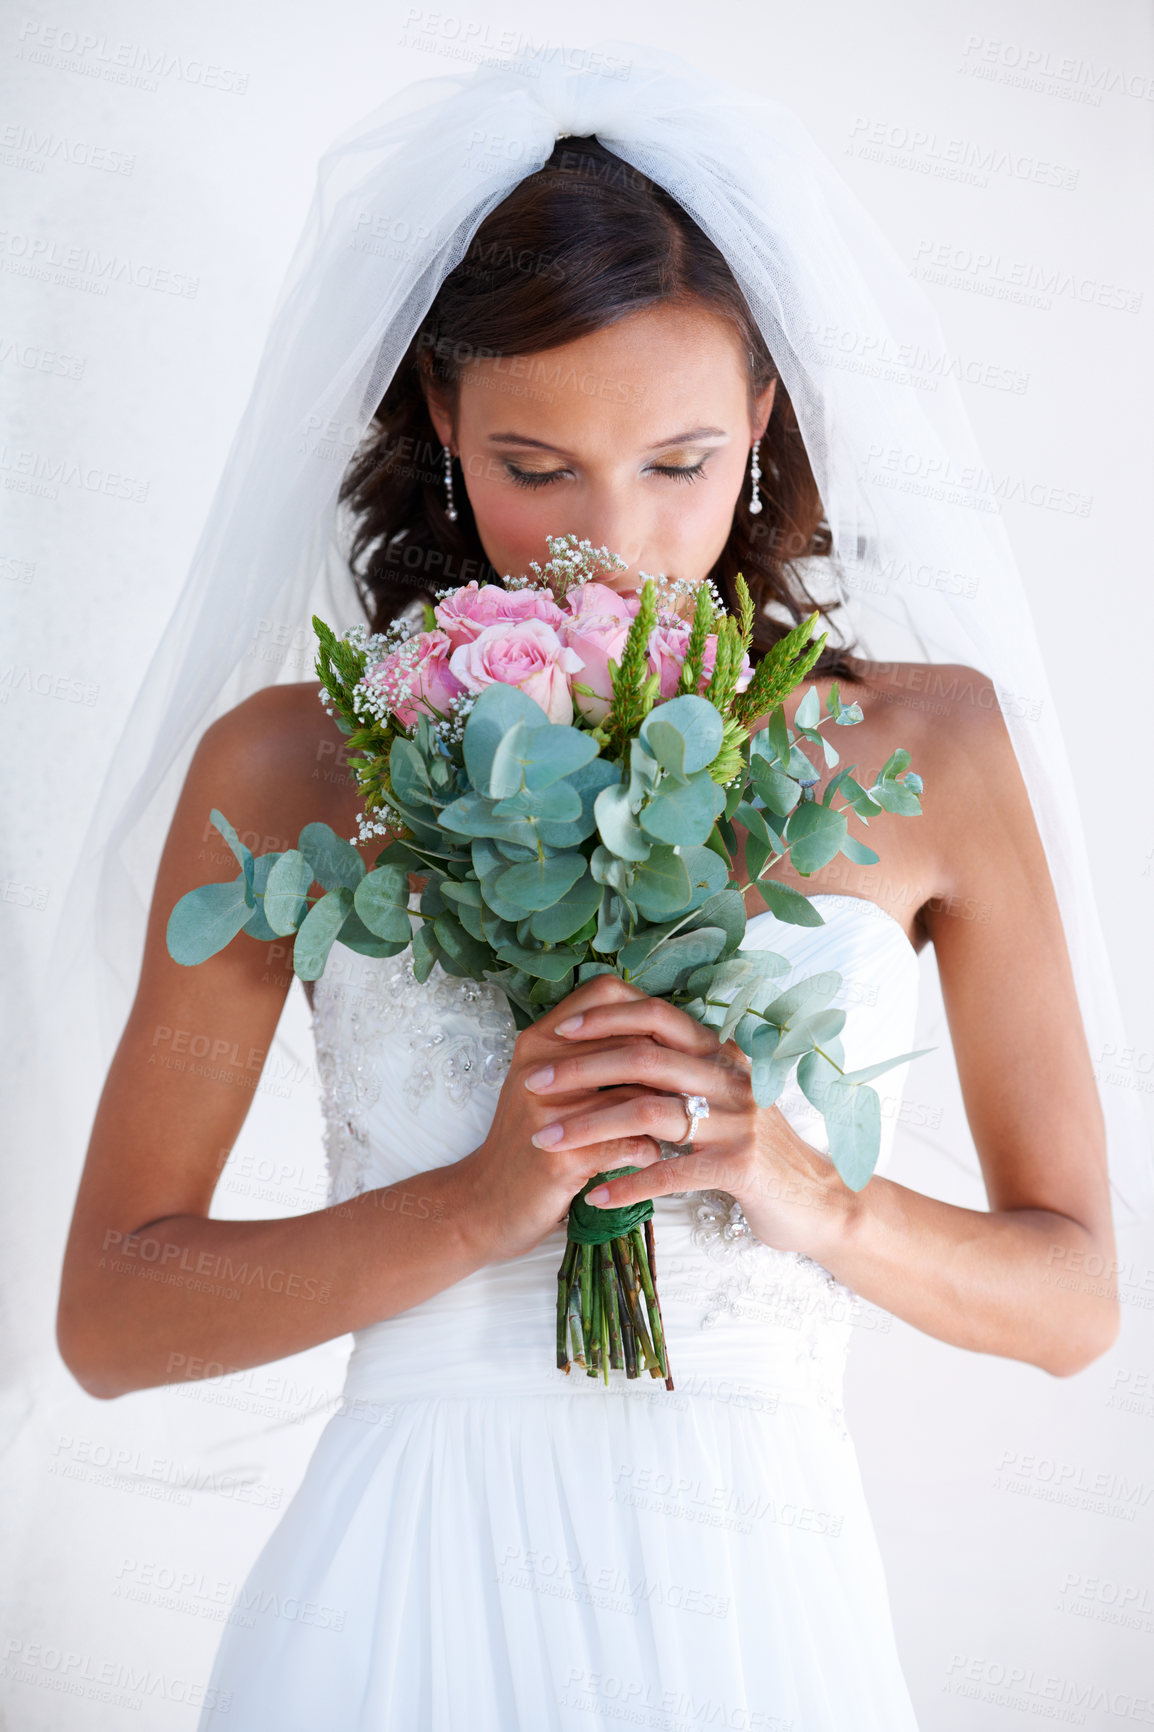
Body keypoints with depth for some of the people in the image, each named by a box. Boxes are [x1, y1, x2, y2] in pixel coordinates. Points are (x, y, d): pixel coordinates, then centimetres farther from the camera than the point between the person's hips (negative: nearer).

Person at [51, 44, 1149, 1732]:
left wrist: (816, 1198, -13)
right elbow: (110, 1313, -2)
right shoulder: (295, 764, -1)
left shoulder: (926, 747, 2)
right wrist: (484, 1200, -15)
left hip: (764, 1592, 1)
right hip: (409, 1587, -1)